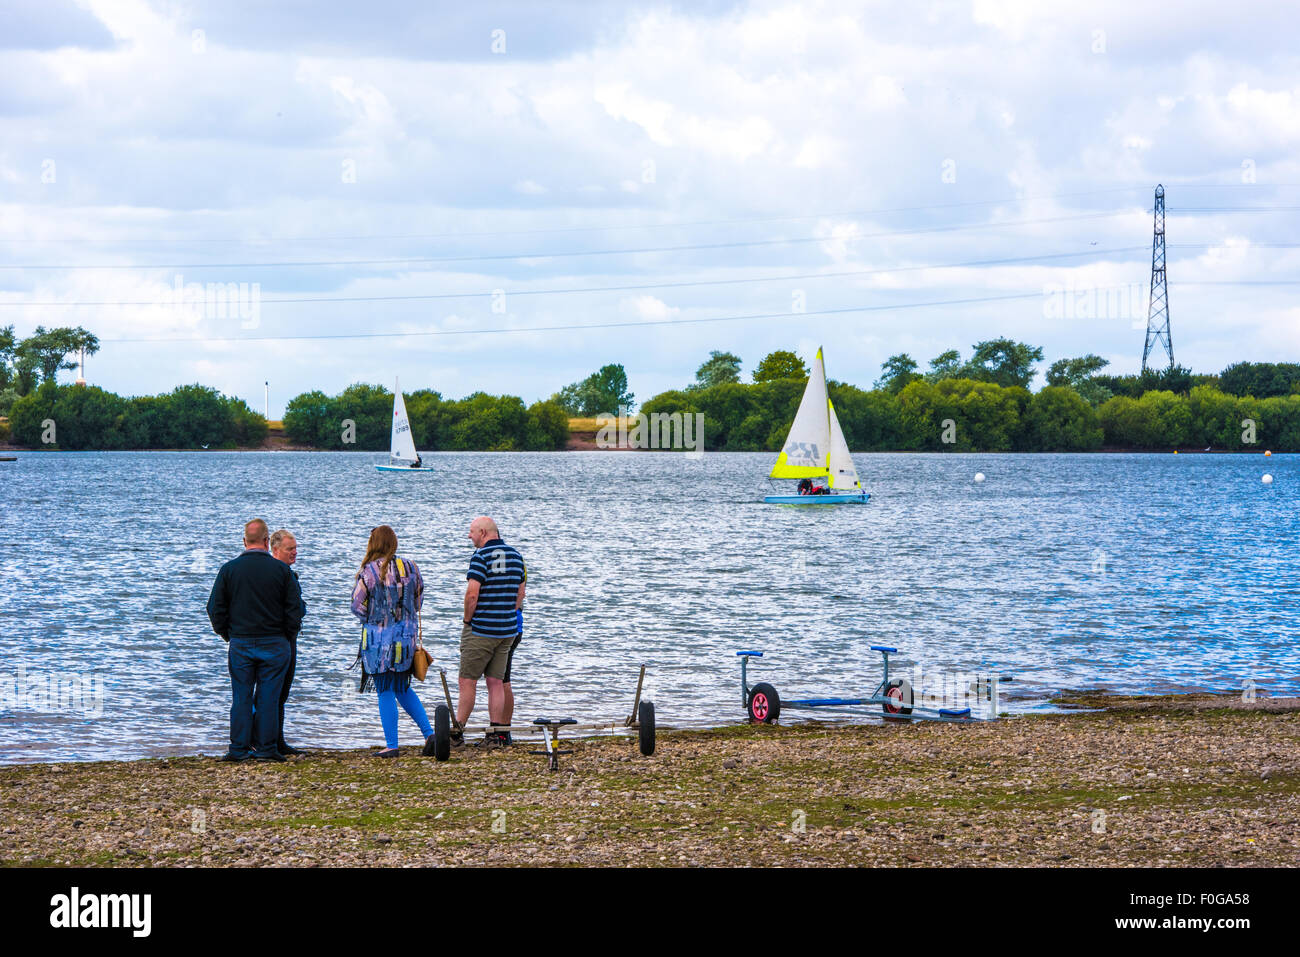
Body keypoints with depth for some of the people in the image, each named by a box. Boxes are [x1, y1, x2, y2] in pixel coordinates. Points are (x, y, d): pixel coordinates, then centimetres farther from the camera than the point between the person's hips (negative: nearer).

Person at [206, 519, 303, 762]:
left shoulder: (229, 569, -1)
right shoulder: (282, 570, -3)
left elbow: (215, 609, 1)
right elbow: (295, 608, -3)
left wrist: (228, 635, 13)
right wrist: (288, 637, 10)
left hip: (240, 643, 1)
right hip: (274, 644, -1)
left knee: (241, 698, 5)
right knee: (269, 697, 3)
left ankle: (239, 749, 4)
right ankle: (265, 748, 4)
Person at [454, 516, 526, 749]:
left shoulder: (481, 557, -13)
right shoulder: (515, 556, 10)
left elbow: (472, 593, -19)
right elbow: (520, 593, 14)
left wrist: (467, 620, -6)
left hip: (481, 629, -7)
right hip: (508, 630, 7)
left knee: (468, 681, 1)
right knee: (496, 682, 8)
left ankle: (457, 731, 5)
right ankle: (496, 734, 5)